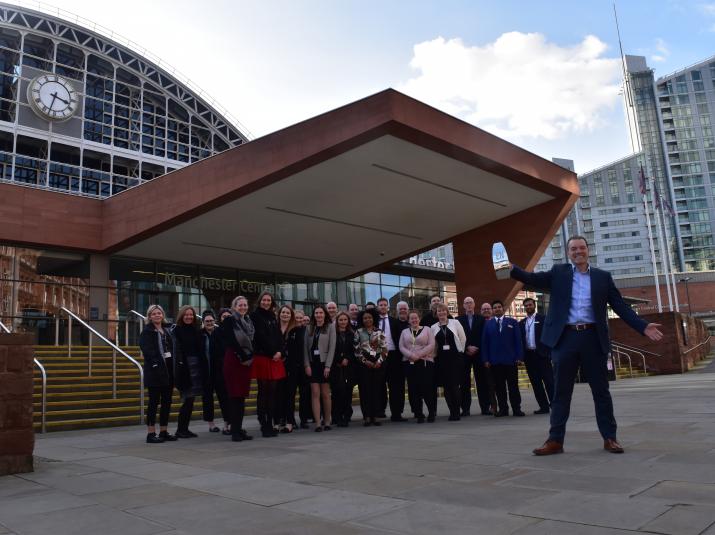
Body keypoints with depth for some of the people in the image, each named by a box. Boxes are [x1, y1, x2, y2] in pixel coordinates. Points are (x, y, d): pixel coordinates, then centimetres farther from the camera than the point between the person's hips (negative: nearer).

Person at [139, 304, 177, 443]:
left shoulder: (166, 331, 18)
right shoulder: (146, 331, -3)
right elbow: (146, 350, -14)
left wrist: (173, 366, 5)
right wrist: (156, 363, -22)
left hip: (168, 370, 7)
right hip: (155, 370, -7)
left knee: (167, 402, 9)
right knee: (154, 402, -3)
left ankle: (164, 431, 17)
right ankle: (151, 433, 3)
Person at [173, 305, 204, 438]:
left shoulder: (196, 330, 14)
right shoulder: (177, 330, -2)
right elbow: (177, 350, -9)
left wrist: (203, 367, 6)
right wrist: (182, 366, -18)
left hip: (197, 367, 6)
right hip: (184, 367, -5)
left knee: (190, 399, 8)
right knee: (188, 399, -6)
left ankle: (184, 429, 17)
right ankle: (180, 430, 4)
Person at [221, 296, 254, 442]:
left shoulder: (249, 321, 16)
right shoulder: (229, 321, -3)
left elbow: (252, 341, 15)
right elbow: (231, 342, -11)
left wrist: (249, 357, 1)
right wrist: (243, 357, -11)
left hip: (247, 361, 6)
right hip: (233, 360, -6)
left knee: (242, 396, 8)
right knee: (234, 396, -6)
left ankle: (239, 428, 14)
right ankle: (235, 431, -2)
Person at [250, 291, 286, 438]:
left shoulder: (273, 317, 17)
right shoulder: (255, 316, -1)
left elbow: (278, 336, 12)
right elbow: (260, 337, -9)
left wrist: (279, 352, -4)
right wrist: (272, 353, -9)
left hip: (275, 358, 6)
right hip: (261, 357, -6)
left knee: (272, 391, 5)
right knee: (263, 391, -4)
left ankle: (270, 424, 11)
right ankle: (264, 425, 0)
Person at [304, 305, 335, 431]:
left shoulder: (330, 327, 3)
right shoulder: (309, 328, 10)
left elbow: (332, 347, -4)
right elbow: (305, 347, 6)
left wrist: (327, 366, -11)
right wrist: (307, 365, -4)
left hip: (324, 363, -2)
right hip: (312, 364, 2)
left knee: (325, 394, 2)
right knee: (315, 394, -3)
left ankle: (327, 422, 12)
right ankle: (318, 423, -3)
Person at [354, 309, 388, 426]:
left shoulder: (379, 332, 8)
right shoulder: (358, 332, 4)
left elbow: (384, 349, 5)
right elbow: (356, 349, 1)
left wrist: (379, 361, -6)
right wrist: (365, 361, -7)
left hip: (378, 364, 1)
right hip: (364, 364, -1)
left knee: (377, 389, 2)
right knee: (365, 390, -3)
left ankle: (375, 416, 8)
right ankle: (367, 416, 3)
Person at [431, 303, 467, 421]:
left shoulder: (455, 323, 4)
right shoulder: (433, 327, 9)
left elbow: (463, 338, 6)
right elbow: (433, 344, 10)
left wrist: (460, 351, 7)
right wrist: (436, 353, 4)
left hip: (456, 357, -2)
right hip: (442, 359, 3)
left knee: (455, 384, -7)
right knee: (446, 386, 1)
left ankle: (456, 412, 1)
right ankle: (452, 411, 10)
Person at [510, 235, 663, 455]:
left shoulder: (603, 277, 10)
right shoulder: (558, 273, 9)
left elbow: (620, 306, 7)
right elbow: (534, 279, -5)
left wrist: (643, 326, -4)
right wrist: (511, 269, -22)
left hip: (592, 338, 1)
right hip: (565, 338, 0)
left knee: (601, 390, 8)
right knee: (561, 391, 4)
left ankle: (609, 438, 20)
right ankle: (555, 440, 8)